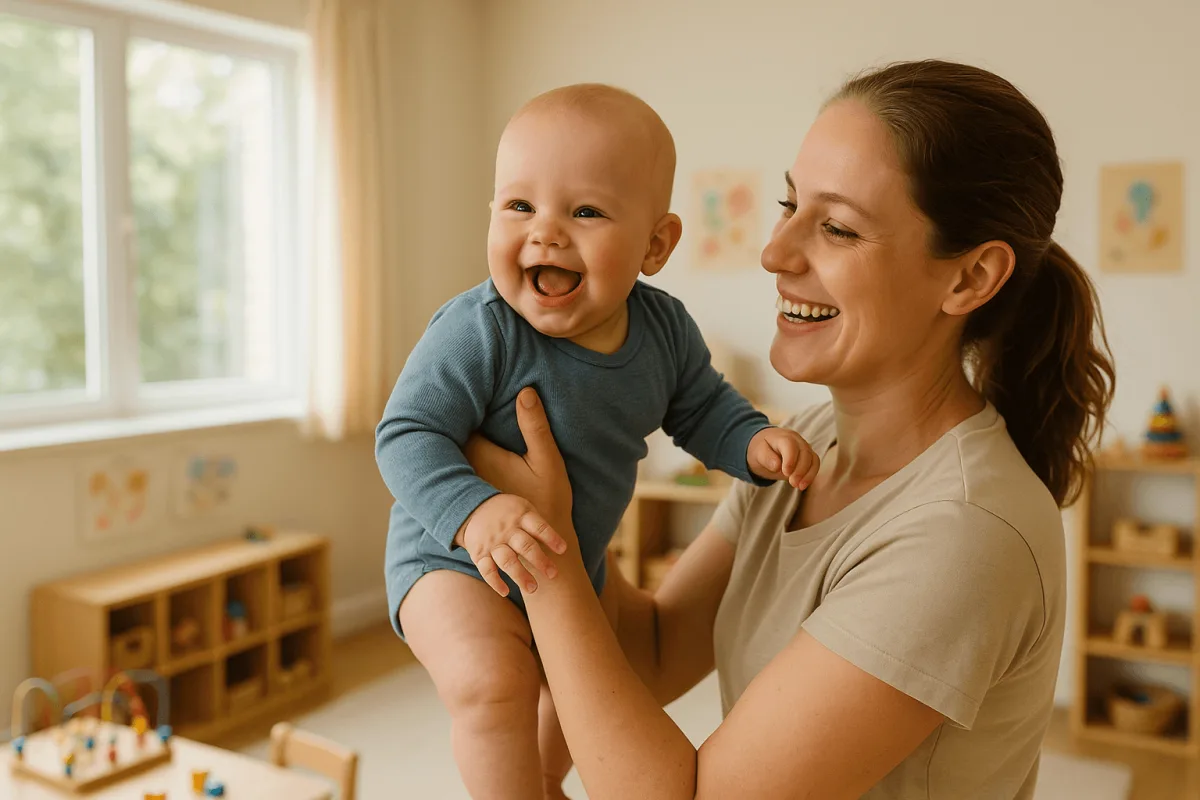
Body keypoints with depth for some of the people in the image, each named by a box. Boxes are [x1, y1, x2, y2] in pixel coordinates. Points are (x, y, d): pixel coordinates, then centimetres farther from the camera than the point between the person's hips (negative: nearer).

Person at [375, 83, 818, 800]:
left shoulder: (665, 329, -13)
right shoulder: (478, 332, -31)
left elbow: (700, 409, 3)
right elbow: (408, 434, -29)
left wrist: (754, 443, -17)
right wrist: (473, 512, -45)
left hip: (576, 560, 6)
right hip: (454, 559, -6)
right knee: (492, 681, -34)